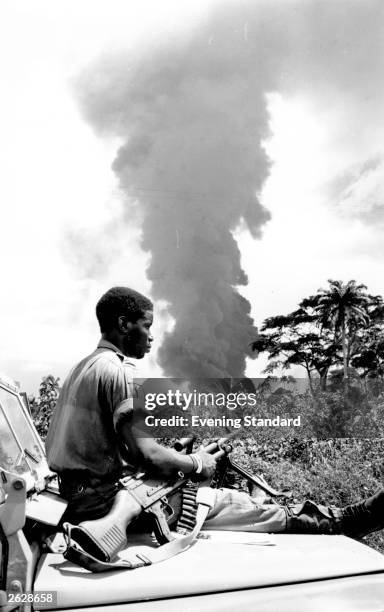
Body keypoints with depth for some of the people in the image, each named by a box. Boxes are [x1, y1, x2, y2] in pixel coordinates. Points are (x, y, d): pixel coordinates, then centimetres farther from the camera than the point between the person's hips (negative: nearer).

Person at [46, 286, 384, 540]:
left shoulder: (86, 367, 13)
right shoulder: (117, 371, -19)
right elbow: (143, 453, -26)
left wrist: (183, 458, 14)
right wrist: (197, 463, -8)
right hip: (103, 500, -9)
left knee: (230, 498, 10)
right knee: (233, 503, -6)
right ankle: (339, 521, 5)